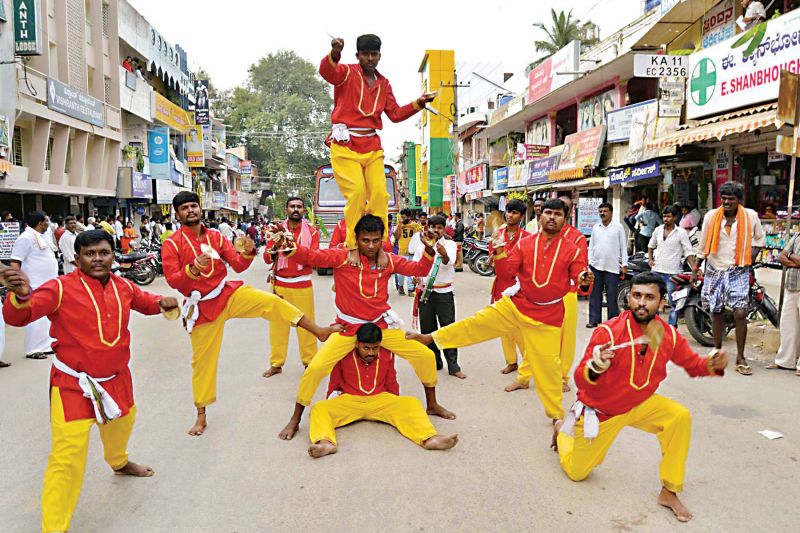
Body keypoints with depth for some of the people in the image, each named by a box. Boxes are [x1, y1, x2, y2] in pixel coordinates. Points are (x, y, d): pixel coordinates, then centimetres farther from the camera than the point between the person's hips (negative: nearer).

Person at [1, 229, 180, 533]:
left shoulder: (123, 287, 0)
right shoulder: (61, 288, -16)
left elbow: (143, 301, 20)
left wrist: (162, 303, -3)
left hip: (117, 379, 6)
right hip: (73, 384, -6)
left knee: (121, 424, 30)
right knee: (67, 457, -11)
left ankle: (119, 463, 64)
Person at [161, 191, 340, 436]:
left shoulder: (216, 236, 2)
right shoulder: (171, 244, -8)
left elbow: (238, 265, 0)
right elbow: (172, 280, -16)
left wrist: (248, 253, -21)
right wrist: (193, 269, -34)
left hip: (229, 293, 2)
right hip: (202, 308, -2)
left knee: (272, 302, -19)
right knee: (203, 361, 7)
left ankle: (319, 331, -15)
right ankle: (201, 416, 23)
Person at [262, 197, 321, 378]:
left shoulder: (311, 231, 0)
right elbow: (267, 258, 0)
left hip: (303, 284, -2)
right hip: (279, 283, 2)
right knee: (278, 323, 5)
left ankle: (310, 361, 15)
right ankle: (276, 363, 15)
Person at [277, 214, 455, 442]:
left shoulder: (389, 260, 0)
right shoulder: (342, 257, -12)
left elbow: (419, 269, 5)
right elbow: (311, 256, -19)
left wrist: (429, 251, -14)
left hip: (382, 325, 3)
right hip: (348, 328, -3)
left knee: (426, 356, 1)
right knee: (315, 367, -17)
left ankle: (432, 405, 27)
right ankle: (295, 420, 8)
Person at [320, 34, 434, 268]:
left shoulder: (383, 84, 18)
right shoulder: (347, 73, 1)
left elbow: (395, 114, 17)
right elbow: (326, 71, -20)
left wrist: (419, 103, 5)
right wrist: (334, 54, -41)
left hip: (372, 145, 5)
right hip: (345, 143, -5)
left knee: (379, 193, -6)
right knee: (356, 192, -19)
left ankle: (378, 246, 2)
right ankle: (352, 247, -11)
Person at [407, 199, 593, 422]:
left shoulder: (572, 250, -5)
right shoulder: (525, 243, 0)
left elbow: (580, 279, -6)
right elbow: (508, 270, 1)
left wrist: (585, 282, -29)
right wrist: (499, 254, -17)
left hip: (547, 316, -2)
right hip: (515, 305, 2)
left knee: (547, 366, 2)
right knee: (476, 323, -1)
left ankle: (556, 414, 21)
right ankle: (430, 338, 13)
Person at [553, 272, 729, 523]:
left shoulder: (669, 335, -14)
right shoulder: (608, 332, -27)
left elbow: (693, 364, 3)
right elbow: (580, 381, -26)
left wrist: (713, 365, -19)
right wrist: (595, 367, -48)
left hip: (641, 404, 3)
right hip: (600, 409, -3)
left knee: (680, 417, -24)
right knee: (576, 473, 7)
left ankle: (669, 492, -6)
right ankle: (562, 430, 41)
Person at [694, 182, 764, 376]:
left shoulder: (751, 216, -1)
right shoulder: (711, 216, 1)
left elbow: (759, 239, 14)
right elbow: (703, 245, 9)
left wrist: (750, 260, 0)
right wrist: (696, 268, 11)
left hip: (738, 272, -1)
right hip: (714, 270, 2)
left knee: (740, 314, -10)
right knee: (716, 312, 9)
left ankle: (740, 358, 2)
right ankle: (717, 352, 24)